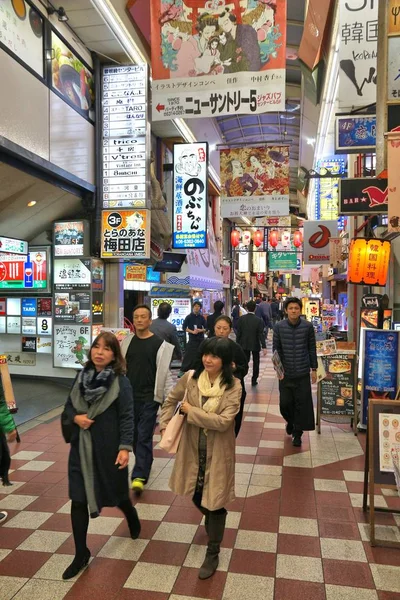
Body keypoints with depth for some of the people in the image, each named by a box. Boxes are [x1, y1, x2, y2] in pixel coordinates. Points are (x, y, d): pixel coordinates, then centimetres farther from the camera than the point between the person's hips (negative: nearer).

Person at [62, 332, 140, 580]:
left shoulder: (121, 382, -14)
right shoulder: (82, 376, 0)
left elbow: (127, 417, -13)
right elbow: (69, 405, 10)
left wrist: (125, 447, -18)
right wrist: (76, 417, -11)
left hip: (108, 447, -4)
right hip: (82, 446, 4)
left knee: (116, 494, 16)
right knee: (78, 500, 5)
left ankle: (133, 519, 50)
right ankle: (81, 554, 23)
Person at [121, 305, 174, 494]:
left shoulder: (159, 344, -8)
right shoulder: (127, 342, 6)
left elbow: (165, 372, -7)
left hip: (149, 398, -5)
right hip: (129, 397, 5)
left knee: (144, 437, -6)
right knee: (133, 435, 15)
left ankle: (139, 476, -2)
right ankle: (144, 465, 36)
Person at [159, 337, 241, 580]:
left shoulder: (233, 386, -19)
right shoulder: (190, 378, -9)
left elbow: (223, 421, -26)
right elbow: (170, 401, 9)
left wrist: (191, 411, -20)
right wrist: (165, 424, 0)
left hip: (218, 451, -4)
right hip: (193, 447, 4)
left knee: (214, 501, 7)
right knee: (195, 494, 21)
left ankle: (213, 553, 30)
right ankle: (211, 520, 56)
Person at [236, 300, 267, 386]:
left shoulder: (241, 319, -9)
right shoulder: (258, 320, -14)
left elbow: (238, 333, -6)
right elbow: (261, 334, -15)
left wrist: (237, 344, 3)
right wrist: (264, 347, -13)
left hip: (244, 344, 1)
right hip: (255, 345, -1)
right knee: (256, 362, 15)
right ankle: (254, 380, 20)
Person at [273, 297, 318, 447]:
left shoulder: (308, 327, -5)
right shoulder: (279, 327, -4)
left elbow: (312, 349, 3)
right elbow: (276, 349, 1)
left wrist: (314, 369, 4)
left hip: (303, 373, 0)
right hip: (285, 373, 1)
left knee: (302, 404, 4)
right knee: (285, 403, 5)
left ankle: (297, 433, 22)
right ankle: (290, 421, 38)